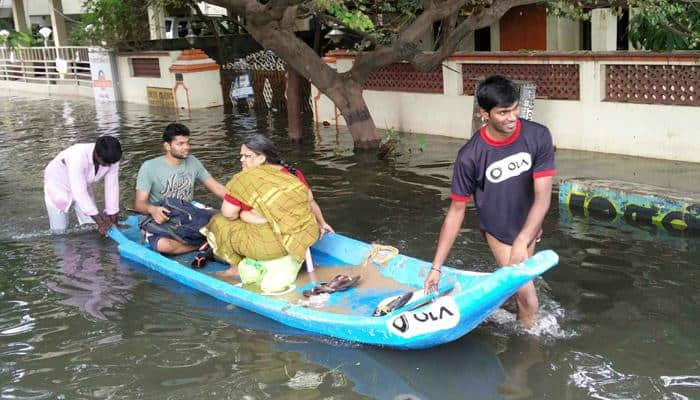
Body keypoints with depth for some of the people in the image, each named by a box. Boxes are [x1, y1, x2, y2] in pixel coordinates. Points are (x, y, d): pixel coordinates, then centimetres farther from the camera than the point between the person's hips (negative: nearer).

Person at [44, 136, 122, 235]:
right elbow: (79, 191, -40)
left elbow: (112, 187, -17)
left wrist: (113, 221, -17)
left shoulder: (112, 158, -24)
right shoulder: (78, 157, -40)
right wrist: (100, 222, -39)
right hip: (58, 183, -5)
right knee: (59, 229, -4)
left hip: (83, 185, 5)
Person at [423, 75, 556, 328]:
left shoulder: (538, 137, -24)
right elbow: (456, 210, -18)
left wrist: (522, 241, -39)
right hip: (498, 231, -3)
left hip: (528, 225, 3)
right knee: (527, 296, -11)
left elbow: (543, 196, -25)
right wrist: (436, 267, -18)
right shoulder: (470, 156, -27)